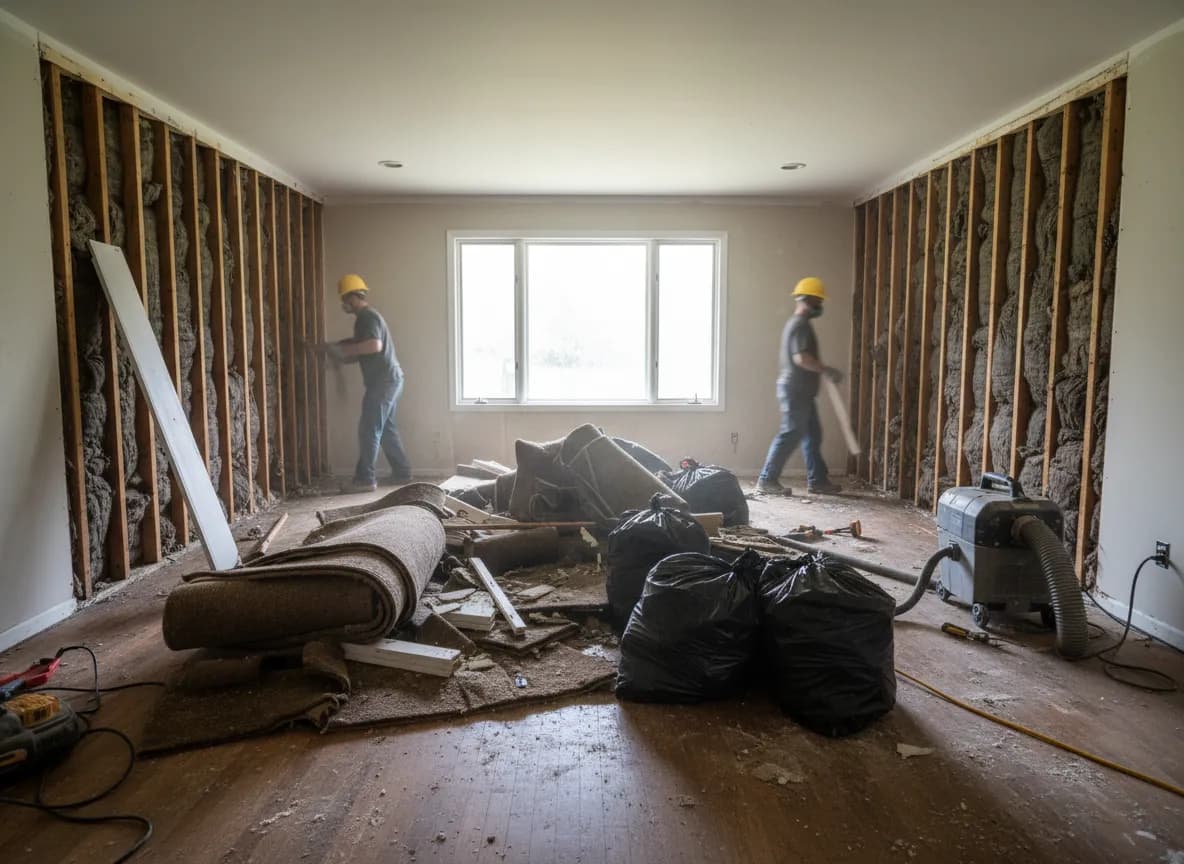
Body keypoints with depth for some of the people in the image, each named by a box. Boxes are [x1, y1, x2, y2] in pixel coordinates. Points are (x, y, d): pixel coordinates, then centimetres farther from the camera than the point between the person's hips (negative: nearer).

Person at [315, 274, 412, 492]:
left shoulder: (367, 316, -12)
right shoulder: (368, 316, 20)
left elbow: (375, 346, -28)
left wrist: (343, 349, -19)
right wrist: (341, 352, 13)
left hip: (383, 380, -10)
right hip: (389, 379, 10)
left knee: (369, 429, -7)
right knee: (386, 428, 15)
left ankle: (365, 479, -5)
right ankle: (402, 472, 19)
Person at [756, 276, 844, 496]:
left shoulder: (796, 323, 18)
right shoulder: (800, 324, -15)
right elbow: (801, 358, -25)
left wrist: (824, 371, 20)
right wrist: (828, 371, -16)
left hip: (799, 390, 11)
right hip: (796, 390, -11)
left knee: (812, 435, 12)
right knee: (790, 435, -7)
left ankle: (817, 480, 17)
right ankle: (767, 480, -2)